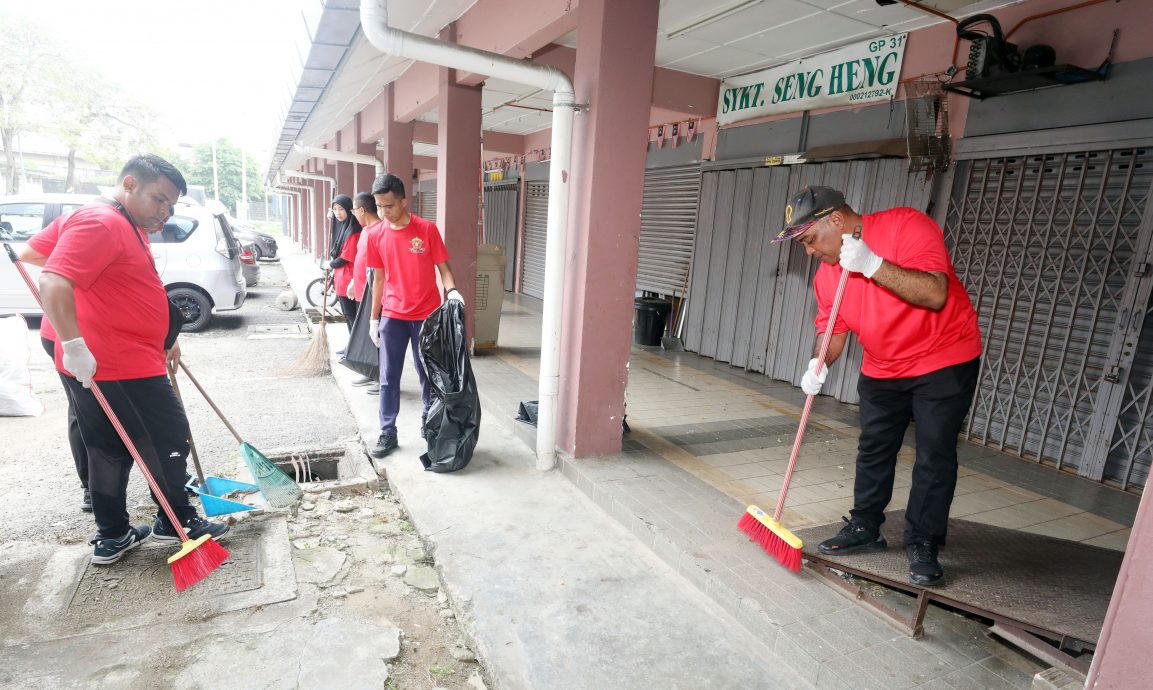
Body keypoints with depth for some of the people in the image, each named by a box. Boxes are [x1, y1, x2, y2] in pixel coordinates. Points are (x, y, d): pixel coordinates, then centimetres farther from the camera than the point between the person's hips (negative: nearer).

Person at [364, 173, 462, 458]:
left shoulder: (427, 229, -7)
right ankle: (388, 433, 14)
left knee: (427, 372, 11)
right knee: (389, 378, 4)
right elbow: (379, 279, 9)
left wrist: (452, 290, -25)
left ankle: (429, 418, 32)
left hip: (426, 315, -2)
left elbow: (443, 267, -4)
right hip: (392, 316, 2)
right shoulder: (376, 236, 2)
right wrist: (374, 318, 9)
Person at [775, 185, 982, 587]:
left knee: (934, 455, -1)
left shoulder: (907, 226, -23)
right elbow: (832, 329, -2)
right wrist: (819, 365, -21)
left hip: (944, 361, -5)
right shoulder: (827, 273, -5)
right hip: (882, 369, 6)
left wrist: (872, 264, -39)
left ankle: (922, 546, 13)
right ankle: (864, 529, 27)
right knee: (873, 451, 12)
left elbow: (935, 294, -33)